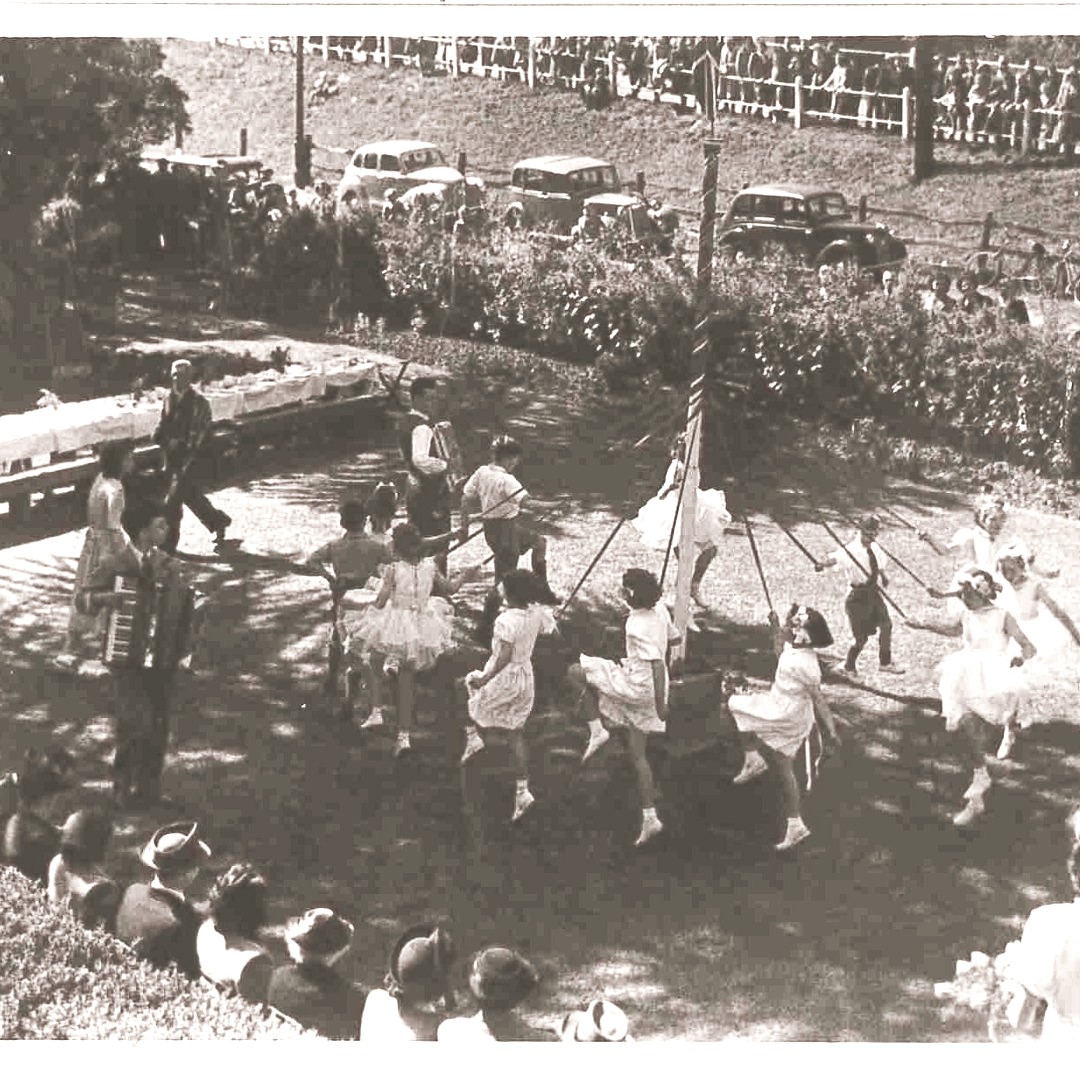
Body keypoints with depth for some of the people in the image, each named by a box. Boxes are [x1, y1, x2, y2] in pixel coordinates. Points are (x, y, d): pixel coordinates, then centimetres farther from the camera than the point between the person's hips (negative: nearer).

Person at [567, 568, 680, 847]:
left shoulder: (638, 627, -23)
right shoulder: (659, 610, 1)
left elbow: (657, 663, -27)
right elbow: (674, 638, 16)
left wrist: (661, 703, -25)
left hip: (637, 685, -9)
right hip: (643, 690, 9)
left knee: (576, 672, 1)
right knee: (637, 754, 15)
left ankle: (597, 731, 1)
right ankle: (649, 818, 16)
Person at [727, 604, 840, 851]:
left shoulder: (803, 663, -27)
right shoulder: (794, 649, 0)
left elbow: (818, 699, -24)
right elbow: (780, 653, 24)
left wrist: (832, 731, -23)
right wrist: (775, 627, 15)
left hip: (785, 717, -9)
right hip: (784, 715, 9)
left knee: (736, 704, 0)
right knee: (783, 771, 17)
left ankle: (753, 759, 7)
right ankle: (795, 825, 24)